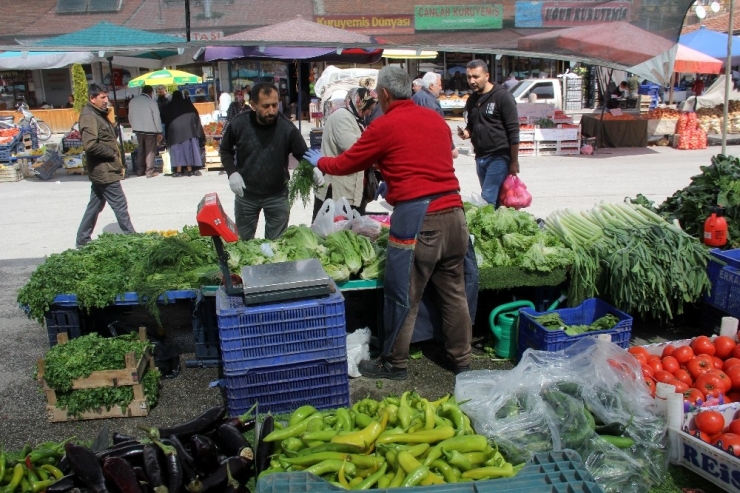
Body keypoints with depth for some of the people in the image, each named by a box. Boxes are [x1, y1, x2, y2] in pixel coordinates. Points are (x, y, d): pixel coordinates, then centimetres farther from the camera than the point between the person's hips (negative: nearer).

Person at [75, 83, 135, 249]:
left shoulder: (99, 114, 16)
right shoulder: (89, 116, -15)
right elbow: (90, 145, -26)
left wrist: (118, 164, 13)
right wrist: (111, 153, -14)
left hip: (104, 170, 10)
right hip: (104, 171, -10)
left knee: (95, 206, 15)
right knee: (120, 205, -4)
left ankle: (83, 240, 24)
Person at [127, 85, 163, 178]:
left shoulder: (132, 101, 4)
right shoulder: (151, 102, -13)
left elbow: (130, 116, 11)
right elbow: (157, 118, -12)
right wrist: (159, 132, -6)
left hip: (138, 129, 5)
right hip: (150, 130, -5)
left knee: (140, 150, 17)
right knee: (150, 151, 3)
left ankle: (140, 170, 20)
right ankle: (149, 171, 4)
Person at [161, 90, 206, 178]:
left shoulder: (169, 106, 8)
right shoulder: (187, 103, 8)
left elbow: (164, 119, 9)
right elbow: (195, 115, 5)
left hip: (175, 129, 0)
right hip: (188, 128, 0)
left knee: (177, 149, 3)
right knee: (189, 148, 5)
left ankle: (178, 171, -1)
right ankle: (190, 170, 3)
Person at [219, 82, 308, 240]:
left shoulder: (287, 128, -17)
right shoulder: (238, 124, -13)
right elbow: (225, 150, 3)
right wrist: (232, 173, -13)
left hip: (277, 196, -1)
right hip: (245, 194, 1)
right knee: (243, 242, 17)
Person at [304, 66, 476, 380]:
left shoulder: (384, 126, -4)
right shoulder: (436, 120, 13)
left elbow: (346, 164, 7)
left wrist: (319, 161, 27)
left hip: (417, 218, -6)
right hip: (453, 212, 6)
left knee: (403, 296, 6)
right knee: (453, 292, 15)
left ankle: (394, 364, 20)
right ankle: (461, 360, 28)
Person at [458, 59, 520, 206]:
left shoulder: (502, 96, -8)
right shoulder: (471, 100, 12)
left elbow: (513, 131, -11)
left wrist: (514, 161, -12)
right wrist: (466, 132, 1)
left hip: (499, 157, -7)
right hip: (480, 158, 7)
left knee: (487, 200, -12)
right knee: (494, 200, 12)